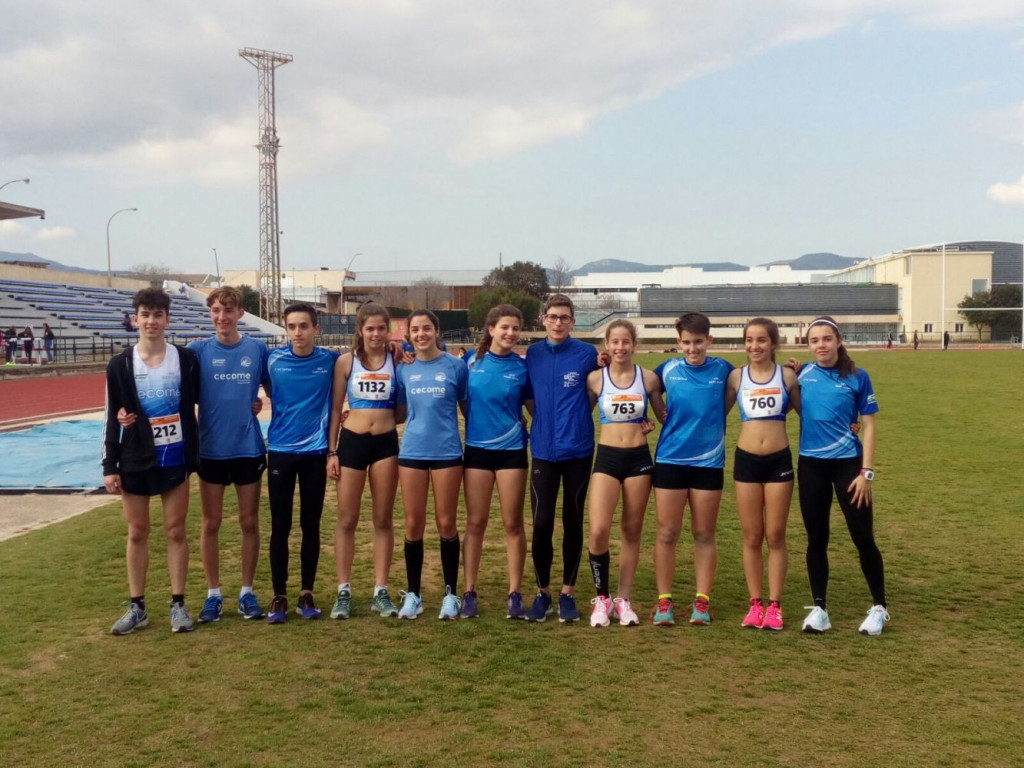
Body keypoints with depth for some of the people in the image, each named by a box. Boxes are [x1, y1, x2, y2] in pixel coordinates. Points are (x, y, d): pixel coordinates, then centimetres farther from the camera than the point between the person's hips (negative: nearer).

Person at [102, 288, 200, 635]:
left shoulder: (185, 359, -2)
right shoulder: (120, 365, -1)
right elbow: (111, 418, 2)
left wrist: (194, 455, 1)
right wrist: (109, 465, -3)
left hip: (175, 459, -1)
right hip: (135, 462, 1)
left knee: (176, 531, 5)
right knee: (137, 533, 9)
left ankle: (178, 604, 15)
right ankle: (137, 607, 19)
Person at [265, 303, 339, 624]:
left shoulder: (330, 360, -3)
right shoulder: (273, 359, -2)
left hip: (315, 451, 0)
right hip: (280, 450, 0)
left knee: (311, 525, 7)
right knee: (280, 527, 4)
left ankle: (307, 594, 18)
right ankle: (279, 596, 14)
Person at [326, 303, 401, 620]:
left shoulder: (397, 361, 1)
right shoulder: (346, 361, 0)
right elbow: (335, 407, 2)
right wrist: (331, 452, -1)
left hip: (386, 442, 1)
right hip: (352, 441, -1)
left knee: (383, 519, 7)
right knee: (347, 520, 5)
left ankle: (381, 592, 14)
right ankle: (343, 592, 14)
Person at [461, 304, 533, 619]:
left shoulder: (522, 366, -2)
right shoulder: (472, 360, 0)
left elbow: (535, 408, 5)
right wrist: (475, 424, 3)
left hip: (512, 451, 0)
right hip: (477, 449, 1)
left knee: (513, 524, 3)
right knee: (475, 523, 5)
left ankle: (515, 594, 11)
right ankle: (469, 592, 13)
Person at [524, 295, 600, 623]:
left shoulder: (587, 354, -4)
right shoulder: (533, 354, 4)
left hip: (578, 450, -1)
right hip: (543, 450, 1)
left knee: (573, 522, 7)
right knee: (541, 523, -2)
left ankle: (568, 592, 19)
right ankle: (542, 591, 14)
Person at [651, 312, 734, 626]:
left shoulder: (723, 370, 0)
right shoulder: (668, 369, 0)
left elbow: (729, 401, 16)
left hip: (709, 462, 0)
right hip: (670, 460, 0)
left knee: (704, 534, 7)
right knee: (667, 533, 3)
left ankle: (702, 600, 16)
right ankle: (664, 600, 11)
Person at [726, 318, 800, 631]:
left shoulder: (787, 376, 0)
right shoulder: (736, 376, 2)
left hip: (779, 461, -1)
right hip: (746, 460, 1)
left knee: (776, 537, 5)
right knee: (752, 537, 7)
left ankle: (774, 605, 13)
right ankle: (755, 604, 16)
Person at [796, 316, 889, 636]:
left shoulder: (856, 377, -4)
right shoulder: (803, 375, 2)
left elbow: (868, 426, -3)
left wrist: (866, 472, -9)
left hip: (848, 463, -2)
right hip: (811, 465, 2)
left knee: (863, 538, 2)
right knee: (816, 538, 7)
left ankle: (879, 607, 19)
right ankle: (819, 608, 17)